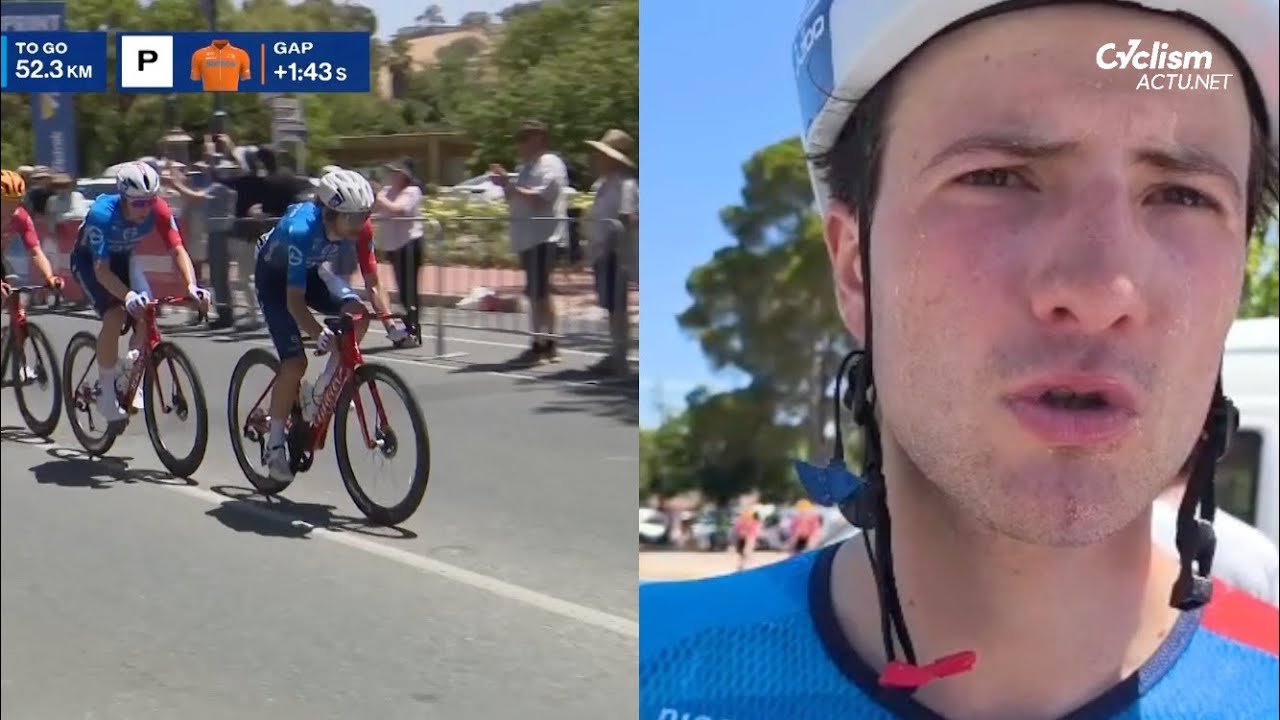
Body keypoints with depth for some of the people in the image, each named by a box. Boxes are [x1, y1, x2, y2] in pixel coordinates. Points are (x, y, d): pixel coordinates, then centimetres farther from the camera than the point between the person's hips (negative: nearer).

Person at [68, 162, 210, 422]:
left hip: (123, 257, 4)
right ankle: (106, 393, -10)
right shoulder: (102, 213, -37)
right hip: (88, 260, -4)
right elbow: (101, 270, -40)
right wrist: (127, 296, -56)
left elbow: (177, 250, -29)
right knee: (115, 316, -25)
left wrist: (191, 286, -46)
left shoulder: (158, 209, -27)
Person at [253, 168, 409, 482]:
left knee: (358, 315, -22)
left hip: (312, 269, 5)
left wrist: (388, 320, -36)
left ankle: (319, 392, -3)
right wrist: (319, 334, -56)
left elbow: (373, 283, -20)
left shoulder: (360, 229, -25)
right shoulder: (301, 230, -40)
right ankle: (275, 445, 0)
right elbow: (294, 300, -40)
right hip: (274, 276, -5)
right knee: (295, 361, -17)